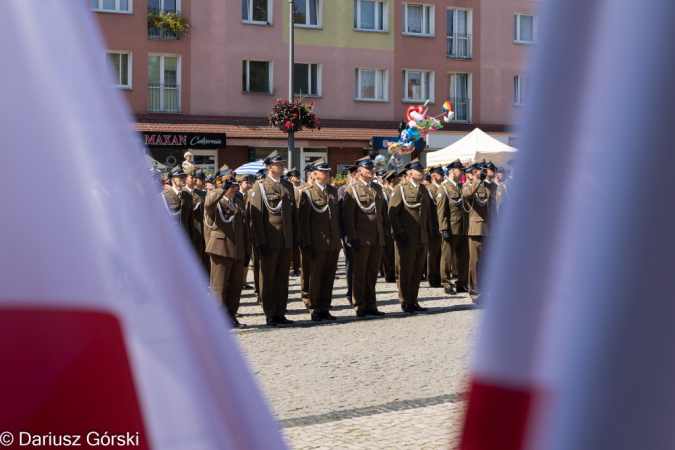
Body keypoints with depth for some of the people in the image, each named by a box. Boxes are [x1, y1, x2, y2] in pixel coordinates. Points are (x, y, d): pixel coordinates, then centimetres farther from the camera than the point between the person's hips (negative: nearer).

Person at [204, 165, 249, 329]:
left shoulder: (238, 202, 19)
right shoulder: (215, 199, 1)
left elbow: (244, 226, 21)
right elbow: (208, 204, -27)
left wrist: (247, 249, 16)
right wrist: (223, 190, -29)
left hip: (238, 250, 6)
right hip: (221, 247, -6)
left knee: (236, 285, 7)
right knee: (219, 285, -3)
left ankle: (231, 316, 17)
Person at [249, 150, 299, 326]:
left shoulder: (288, 186, 15)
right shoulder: (260, 186, -2)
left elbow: (294, 214, 16)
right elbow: (256, 216, -7)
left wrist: (296, 238, 9)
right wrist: (261, 241, -14)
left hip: (287, 240, 5)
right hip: (270, 240, -5)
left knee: (283, 278, 8)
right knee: (268, 278, 1)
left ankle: (280, 313, 14)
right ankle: (270, 315, 6)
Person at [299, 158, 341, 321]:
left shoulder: (333, 191, 14)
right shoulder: (308, 193, -3)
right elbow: (304, 220, -6)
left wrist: (339, 237, 11)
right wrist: (307, 243, -11)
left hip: (334, 242, 5)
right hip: (318, 242, -5)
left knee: (329, 276, 8)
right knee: (315, 276, 1)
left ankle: (325, 309, 15)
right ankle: (315, 310, 9)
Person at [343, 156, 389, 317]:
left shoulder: (378, 188, 15)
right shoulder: (352, 190, -4)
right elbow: (348, 216, -8)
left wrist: (386, 230, 13)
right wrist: (353, 237, -13)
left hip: (377, 238, 6)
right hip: (362, 238, -5)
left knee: (372, 273, 9)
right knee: (359, 274, 1)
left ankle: (371, 305, 15)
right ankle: (359, 307, 6)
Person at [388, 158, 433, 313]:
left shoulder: (424, 190, 15)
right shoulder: (401, 189, -5)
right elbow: (392, 213, -9)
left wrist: (429, 233, 14)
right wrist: (399, 234, -14)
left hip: (422, 239, 6)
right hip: (407, 239, -6)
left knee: (418, 271, 10)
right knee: (405, 271, 0)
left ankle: (413, 301, 18)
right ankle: (405, 302, 6)